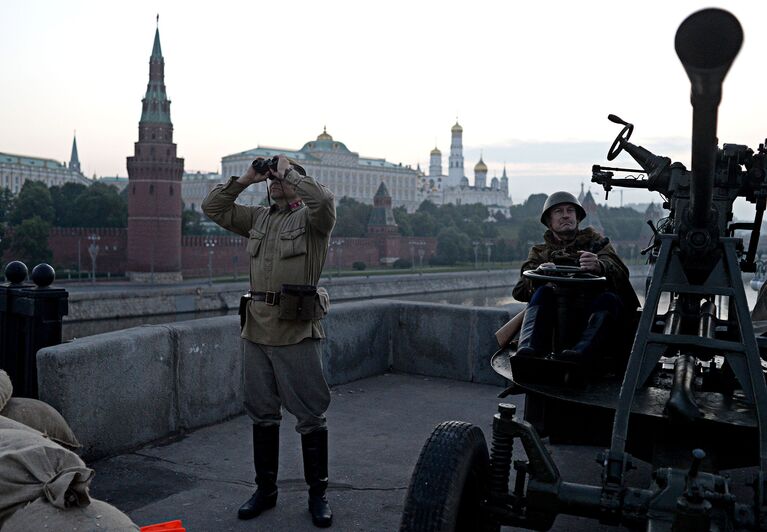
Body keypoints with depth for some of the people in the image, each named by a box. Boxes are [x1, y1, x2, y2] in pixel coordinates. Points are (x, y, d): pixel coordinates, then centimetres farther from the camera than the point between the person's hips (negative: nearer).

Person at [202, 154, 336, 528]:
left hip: (297, 332, -6)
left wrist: (288, 171, -12)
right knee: (262, 414, 15)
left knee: (310, 416, 2)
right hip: (256, 331, 6)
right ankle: (265, 489, 29)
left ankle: (317, 494, 16)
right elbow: (212, 207, 16)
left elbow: (323, 200, -25)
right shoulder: (258, 219, 15)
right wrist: (246, 178, 7)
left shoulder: (312, 218, -3)